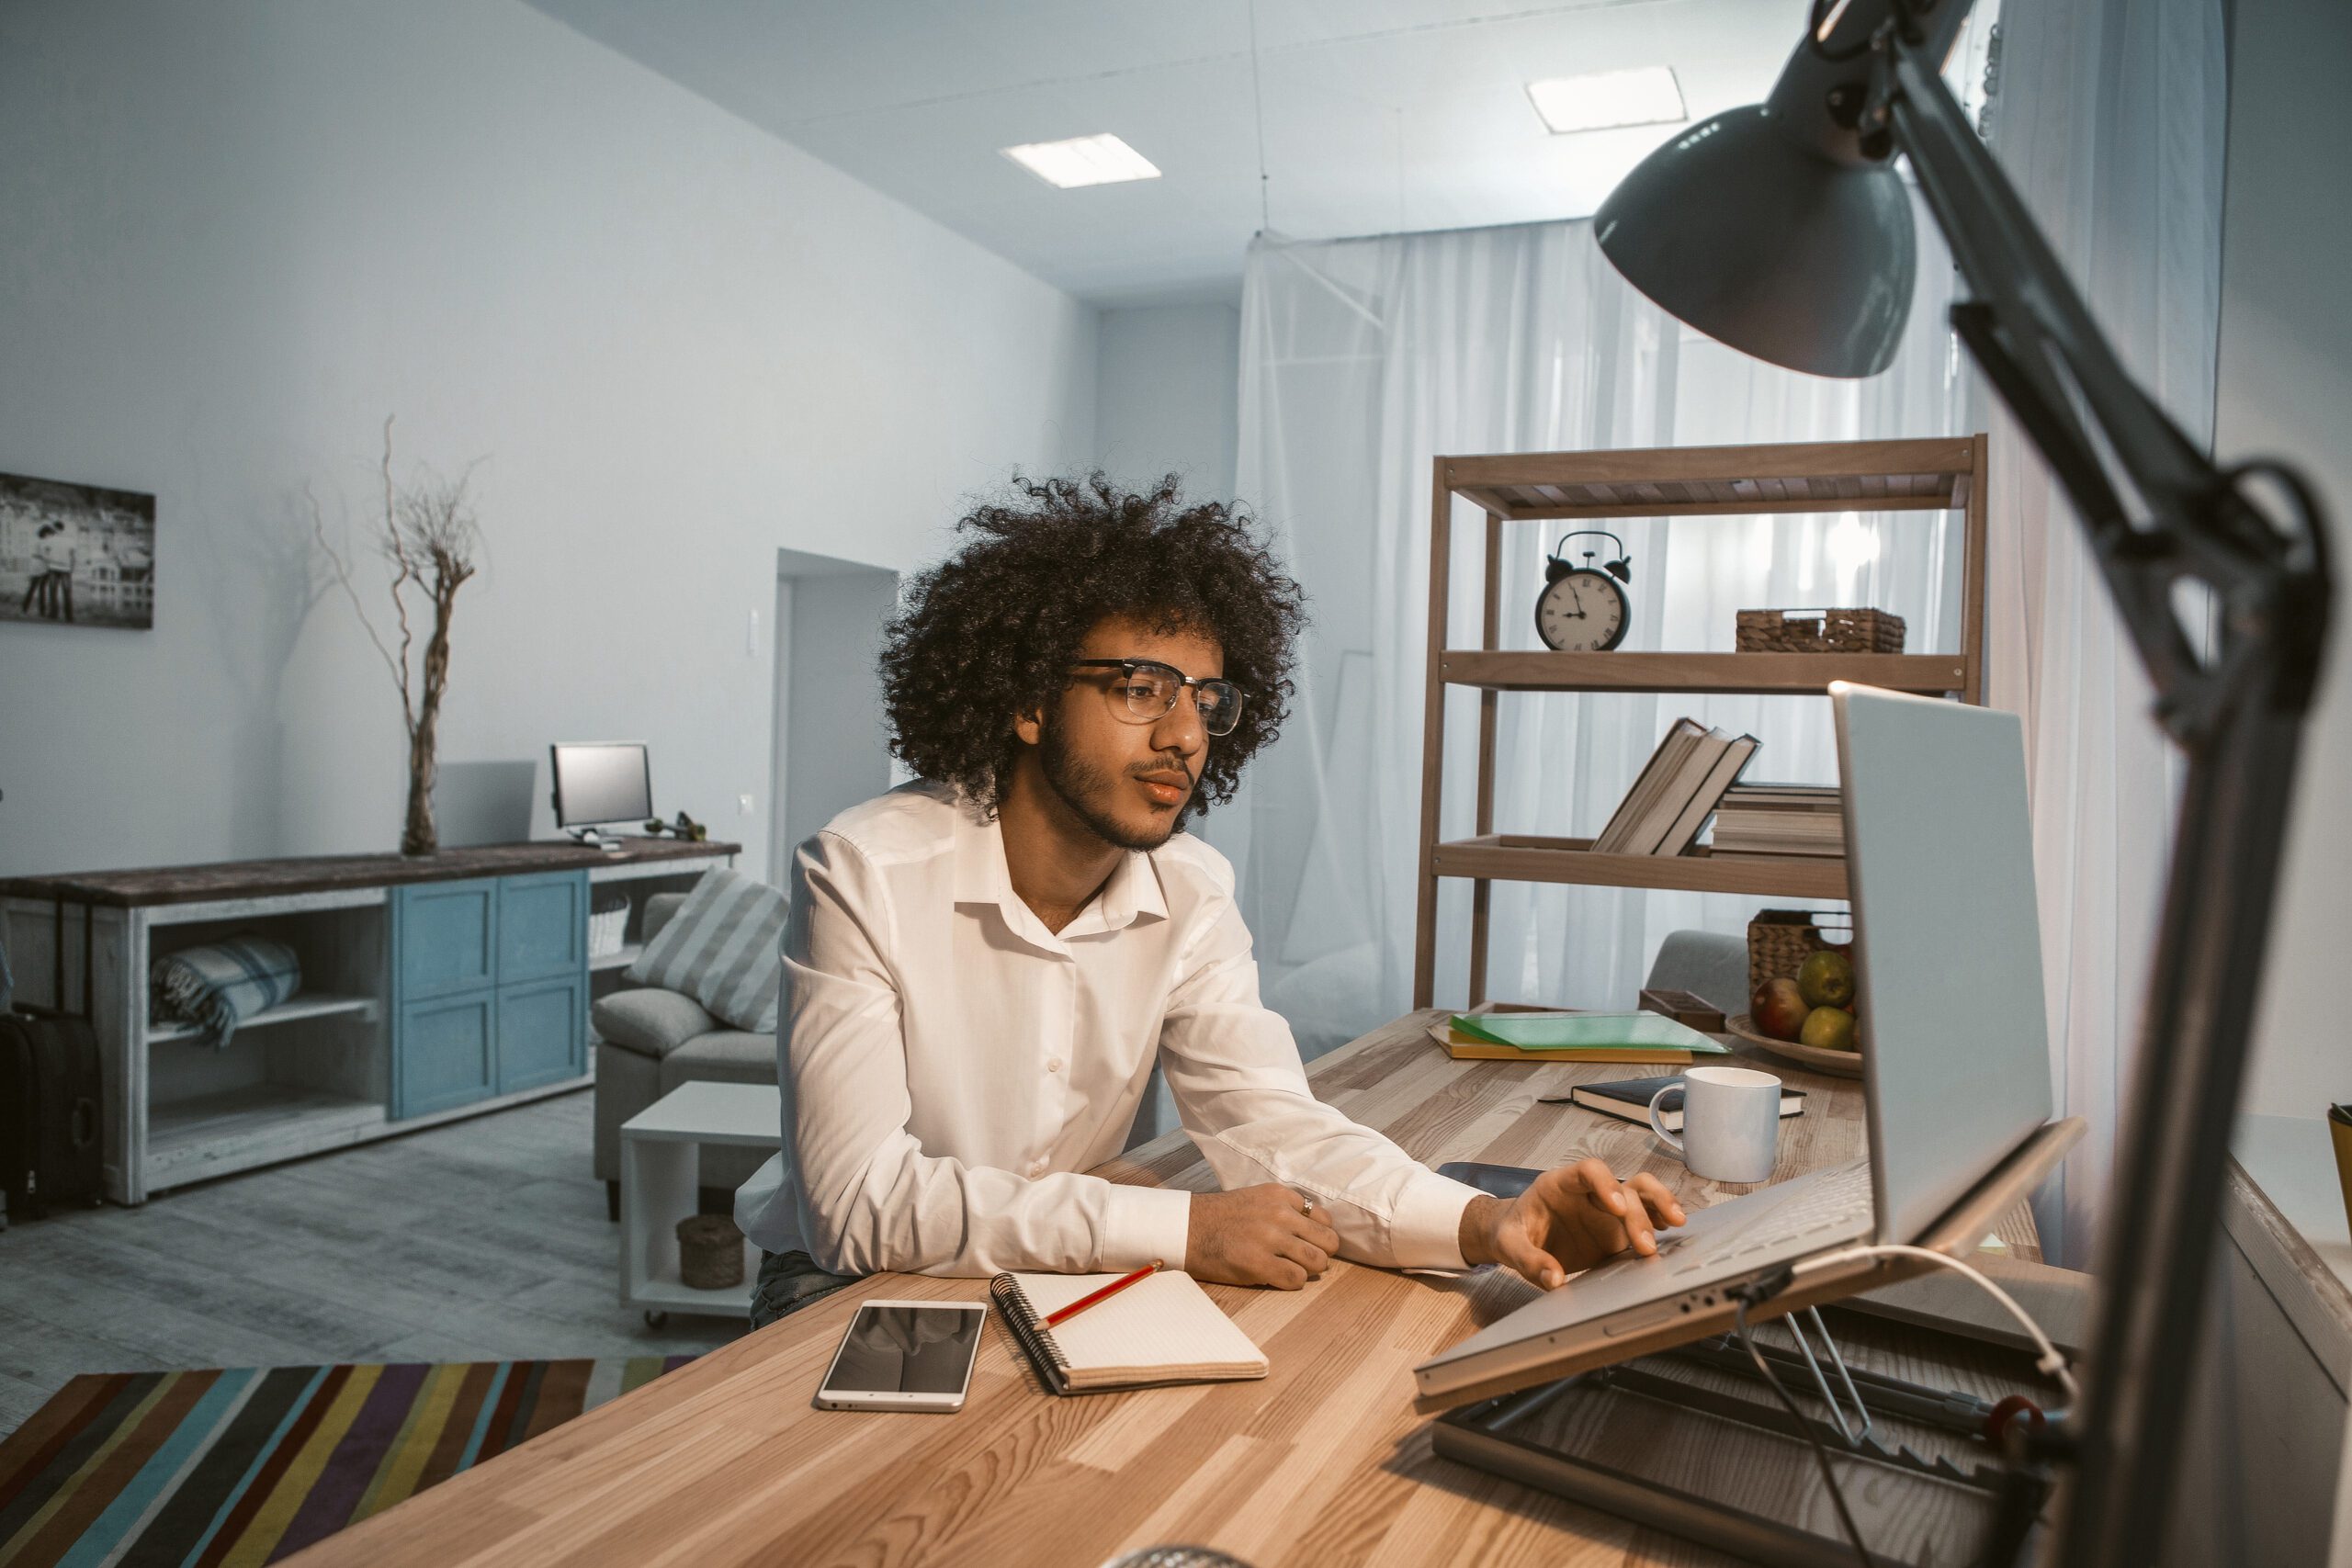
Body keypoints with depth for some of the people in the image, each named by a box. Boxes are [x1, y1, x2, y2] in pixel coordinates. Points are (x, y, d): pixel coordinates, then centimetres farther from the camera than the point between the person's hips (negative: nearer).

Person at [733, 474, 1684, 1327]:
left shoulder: (1189, 895, -5)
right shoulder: (865, 877, -22)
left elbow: (1266, 1121, -12)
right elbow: (860, 1199, -28)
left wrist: (1482, 1223, -30)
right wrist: (1184, 1229, -33)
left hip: (1061, 1283, 4)